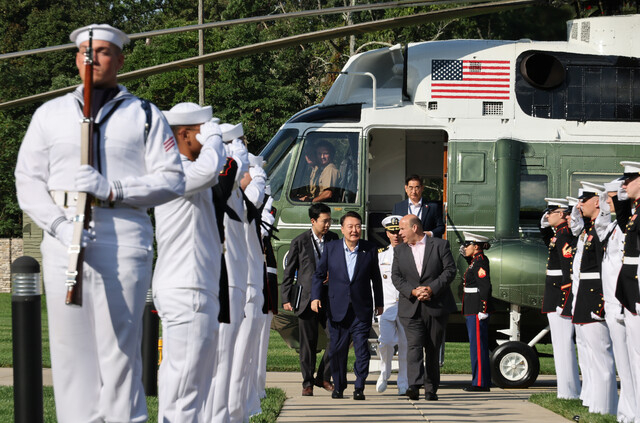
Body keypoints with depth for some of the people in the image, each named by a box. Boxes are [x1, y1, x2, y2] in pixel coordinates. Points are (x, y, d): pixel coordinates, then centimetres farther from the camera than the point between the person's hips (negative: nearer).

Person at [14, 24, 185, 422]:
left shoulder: (145, 116, 10)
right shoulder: (50, 114, 16)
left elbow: (172, 179, 3)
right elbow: (28, 180, 10)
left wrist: (113, 189, -11)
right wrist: (60, 225, -8)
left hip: (124, 241, -2)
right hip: (64, 240, 2)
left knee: (120, 347, -6)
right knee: (71, 346, -1)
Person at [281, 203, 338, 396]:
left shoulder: (333, 239, 7)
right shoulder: (300, 242, -2)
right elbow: (289, 272, 3)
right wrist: (286, 299, -1)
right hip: (307, 298, -3)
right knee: (308, 343, 2)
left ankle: (323, 377, 9)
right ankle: (308, 383, 13)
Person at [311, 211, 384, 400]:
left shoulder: (370, 250, 3)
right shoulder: (331, 248, 3)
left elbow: (376, 278, 11)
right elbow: (319, 274, 9)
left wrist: (379, 303, 14)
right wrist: (316, 297, -3)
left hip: (362, 310, -1)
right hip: (338, 309, 1)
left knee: (362, 349, -6)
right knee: (338, 349, 6)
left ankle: (359, 387, 4)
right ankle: (339, 386, 20)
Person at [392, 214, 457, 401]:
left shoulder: (440, 245, 2)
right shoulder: (399, 251, 12)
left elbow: (450, 270, -3)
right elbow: (396, 277, 5)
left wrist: (432, 289, -15)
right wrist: (413, 291, -12)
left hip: (437, 306, -1)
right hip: (411, 308, 1)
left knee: (433, 349, 5)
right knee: (414, 346, -15)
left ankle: (431, 389, 13)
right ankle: (414, 385, -27)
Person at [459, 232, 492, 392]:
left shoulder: (481, 262, -15)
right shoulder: (474, 261, 14)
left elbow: (485, 287, -20)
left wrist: (483, 312, -23)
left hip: (477, 311, -10)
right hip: (472, 312, 10)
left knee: (478, 346, -8)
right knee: (477, 346, 12)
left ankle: (481, 383, -7)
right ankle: (479, 382, 16)